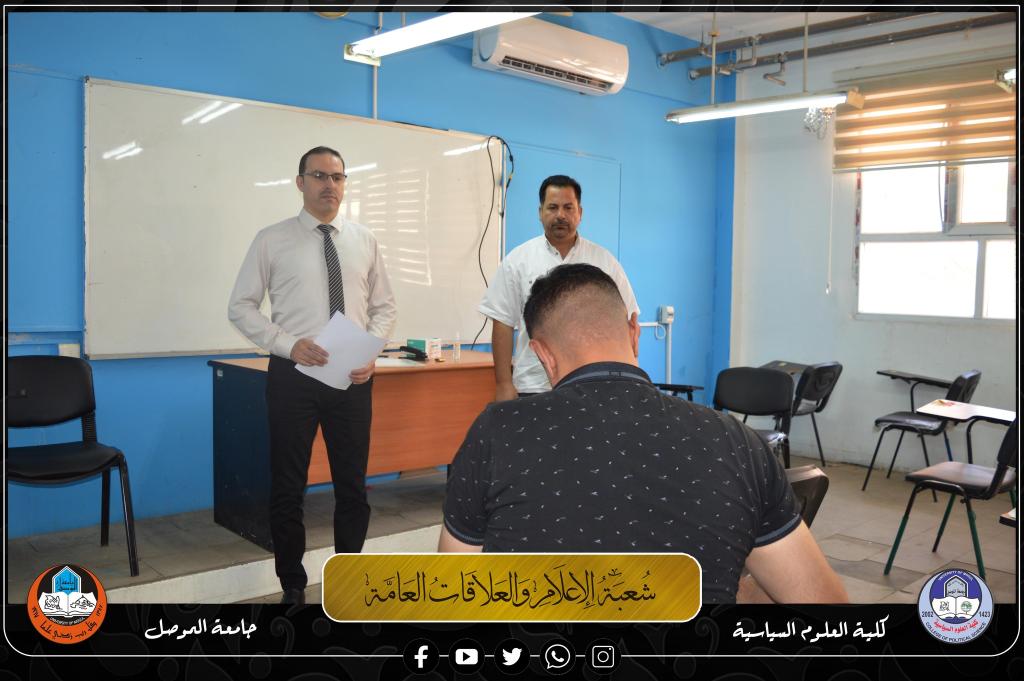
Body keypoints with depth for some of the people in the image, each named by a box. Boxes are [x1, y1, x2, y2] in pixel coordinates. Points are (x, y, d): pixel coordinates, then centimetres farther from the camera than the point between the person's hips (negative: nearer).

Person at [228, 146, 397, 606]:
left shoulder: (364, 240, 7)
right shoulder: (272, 240, -1)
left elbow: (384, 307, 11)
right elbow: (240, 307, -1)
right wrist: (289, 344, -15)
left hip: (354, 378, 3)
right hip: (293, 375, -2)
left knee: (353, 484, 12)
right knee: (288, 487, 8)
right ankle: (292, 585, 27)